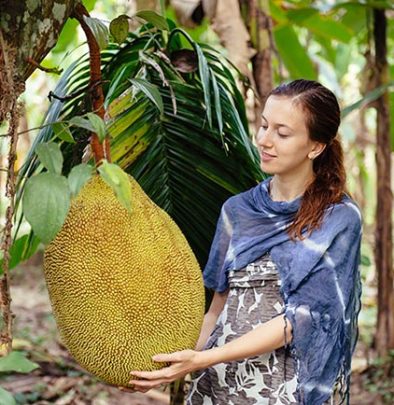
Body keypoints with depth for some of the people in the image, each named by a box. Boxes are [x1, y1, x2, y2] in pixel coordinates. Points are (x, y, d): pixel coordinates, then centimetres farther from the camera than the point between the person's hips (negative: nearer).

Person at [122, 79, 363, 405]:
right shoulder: (237, 210, 4)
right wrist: (183, 363, -5)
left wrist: (203, 359, -23)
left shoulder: (339, 219, -9)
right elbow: (220, 305, 8)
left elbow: (300, 317, -16)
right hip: (221, 379, 4)